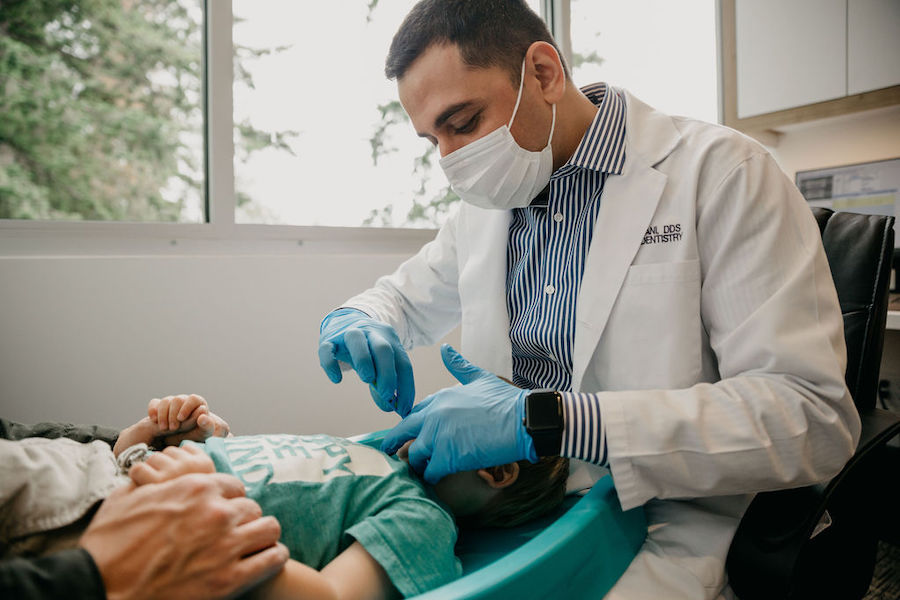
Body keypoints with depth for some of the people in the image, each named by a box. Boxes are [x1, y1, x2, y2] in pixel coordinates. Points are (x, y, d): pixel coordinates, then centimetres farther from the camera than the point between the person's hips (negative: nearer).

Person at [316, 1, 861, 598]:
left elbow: (815, 418, -19)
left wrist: (545, 420, -27)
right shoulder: (486, 203, 9)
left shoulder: (722, 172, -11)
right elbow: (404, 298, 26)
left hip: (659, 528, -5)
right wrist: (355, 321, -2)